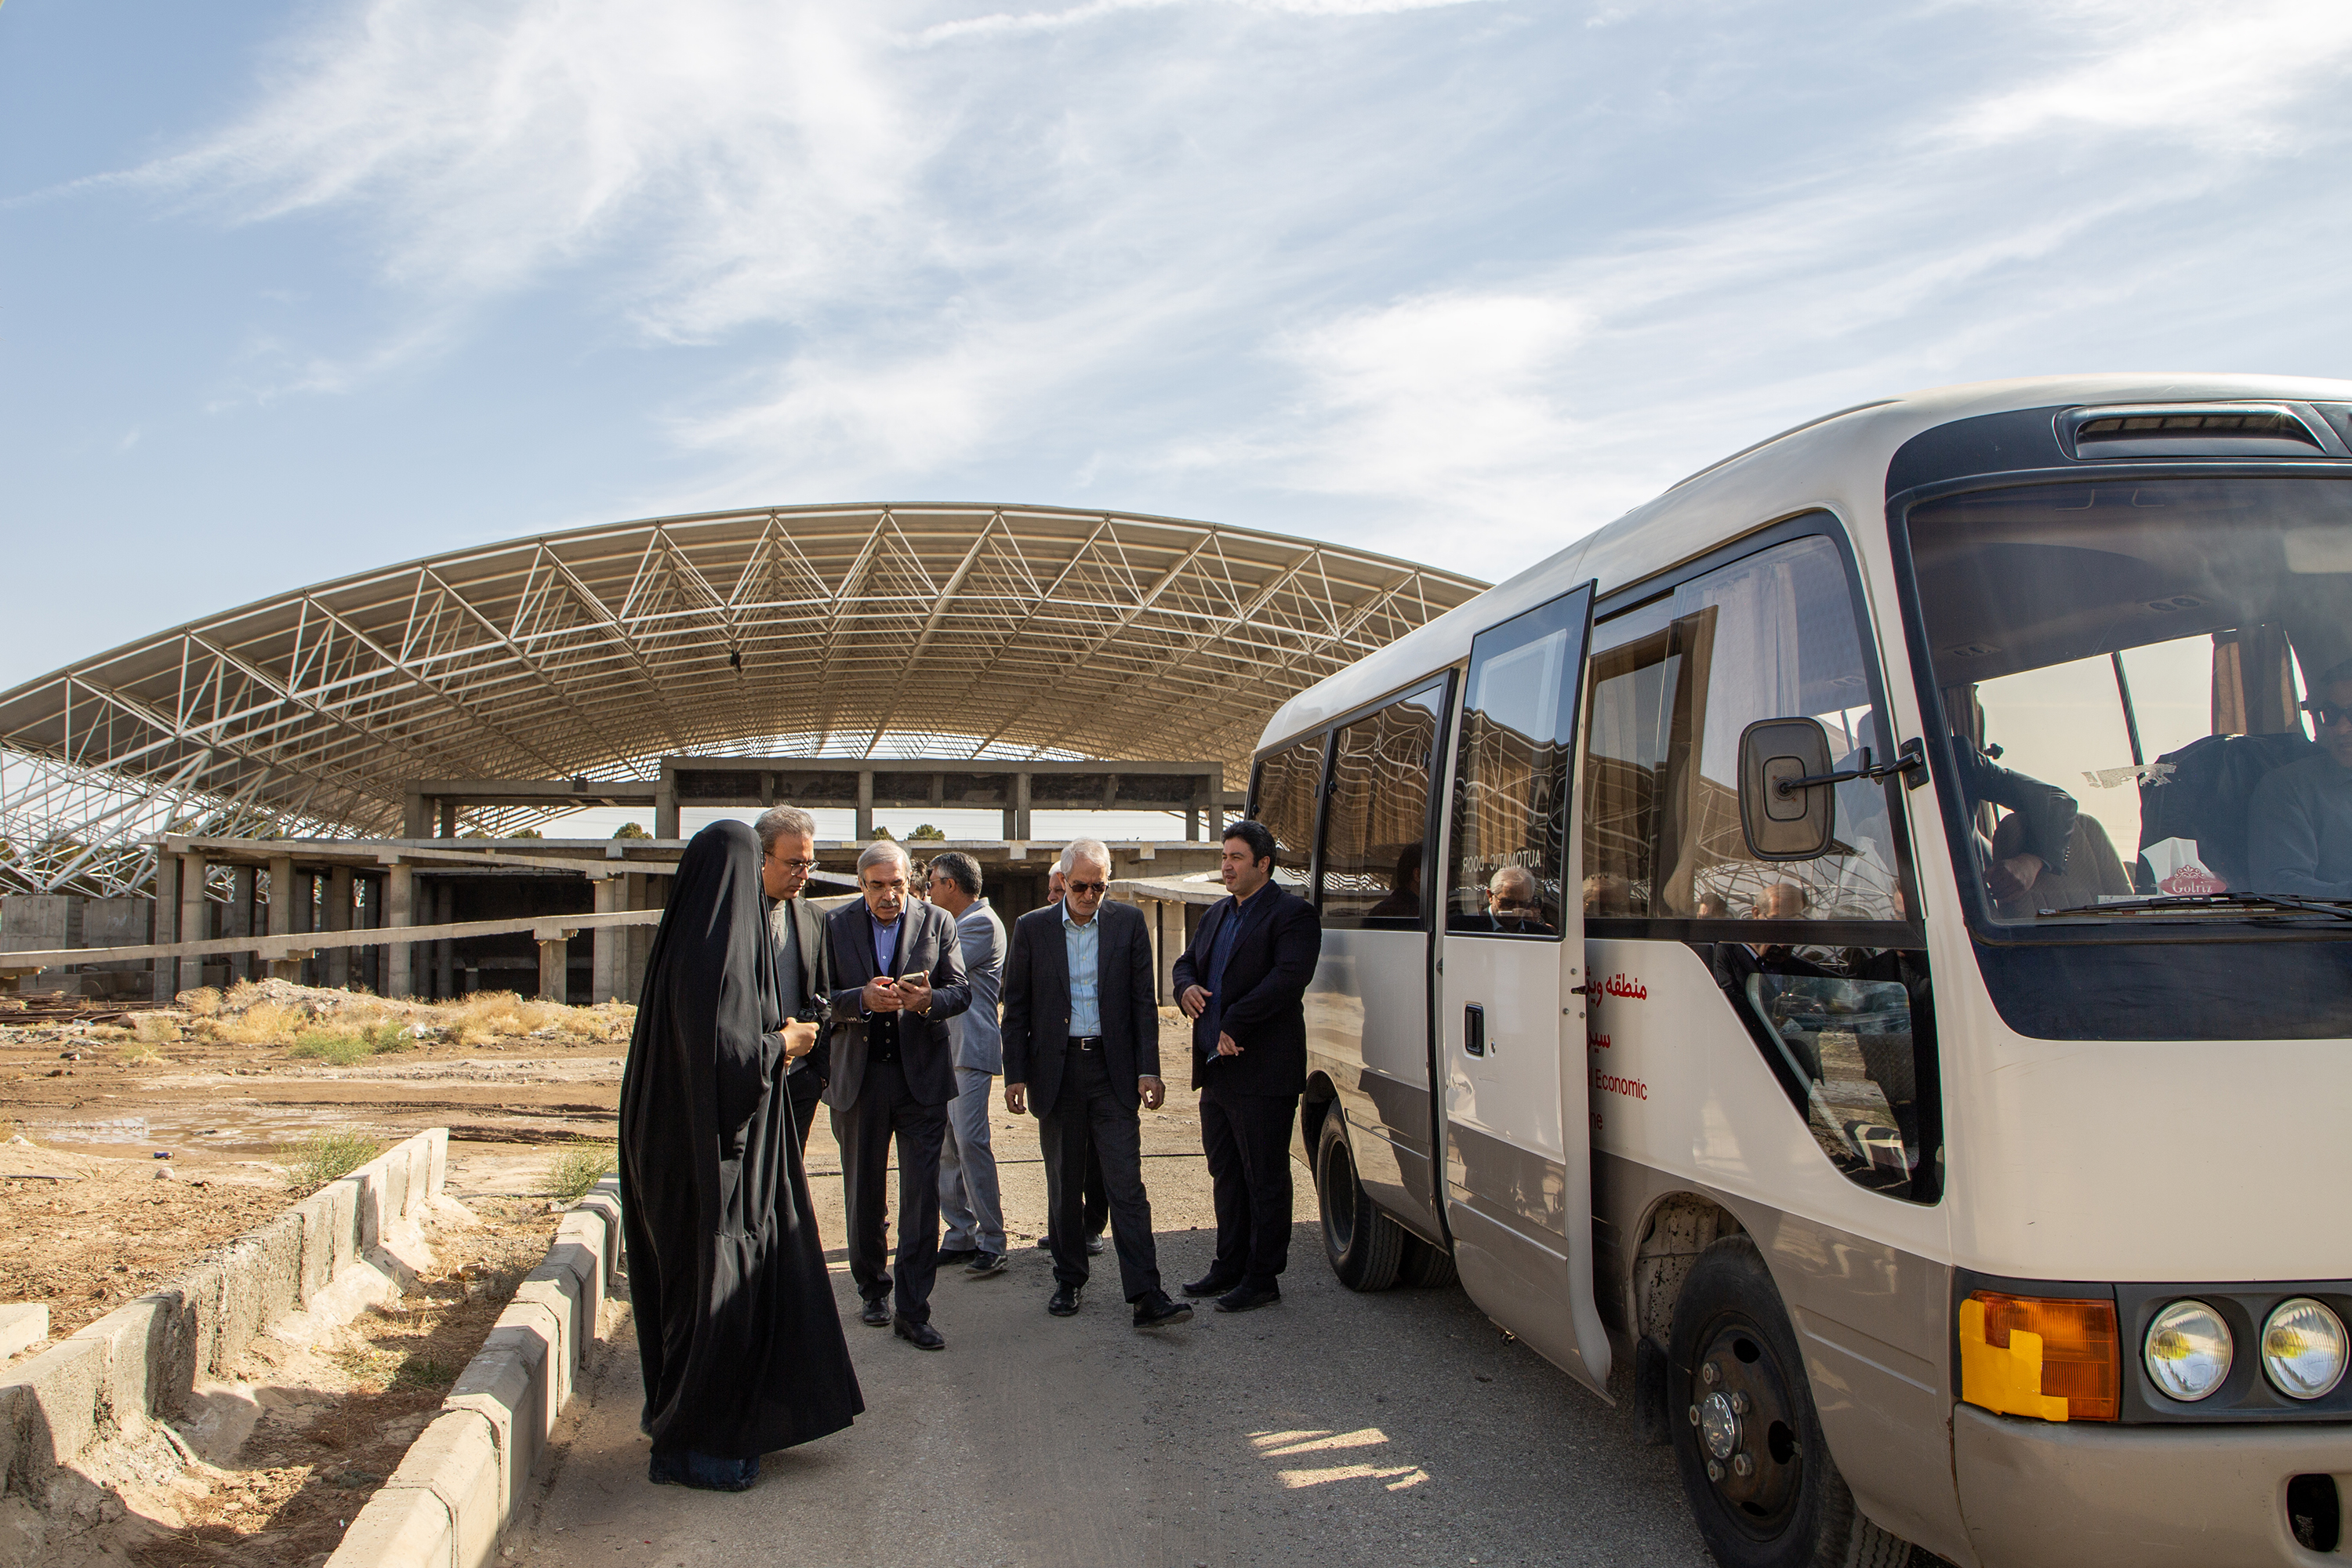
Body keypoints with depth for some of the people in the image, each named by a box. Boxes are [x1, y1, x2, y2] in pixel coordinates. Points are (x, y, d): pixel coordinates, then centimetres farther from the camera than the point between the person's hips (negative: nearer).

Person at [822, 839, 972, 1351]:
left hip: (920, 1076, -1)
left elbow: (961, 992, 2)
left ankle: (913, 1311, 2)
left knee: (922, 1194, -4)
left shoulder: (937, 923, 3)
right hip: (857, 1077, 1)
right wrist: (863, 998, -21)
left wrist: (928, 1001, -19)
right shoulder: (835, 925, 2)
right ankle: (873, 1289, 31)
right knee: (862, 1191, 12)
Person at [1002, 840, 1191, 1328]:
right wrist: (1016, 1075, 0)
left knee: (1127, 1186, -6)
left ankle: (1146, 1295, -7)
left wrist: (1148, 1069, -4)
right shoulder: (1032, 927, 3)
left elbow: (1143, 1000, 3)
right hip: (1057, 1073, 1)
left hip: (1113, 1070, -1)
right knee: (1064, 1186, 11)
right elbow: (1016, 1009, 6)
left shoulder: (1128, 922, 3)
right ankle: (1068, 1281, 24)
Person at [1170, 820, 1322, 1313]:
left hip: (1263, 1073, -9)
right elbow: (1187, 962, 23)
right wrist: (1187, 987, -3)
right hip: (1216, 1069, 9)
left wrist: (1233, 1026, -23)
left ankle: (1262, 1278, 8)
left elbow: (1289, 977, -22)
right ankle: (1230, 1267, 28)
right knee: (1226, 1173, 17)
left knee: (1265, 1179, 0)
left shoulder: (1291, 913, -10)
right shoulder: (1216, 914, 17)